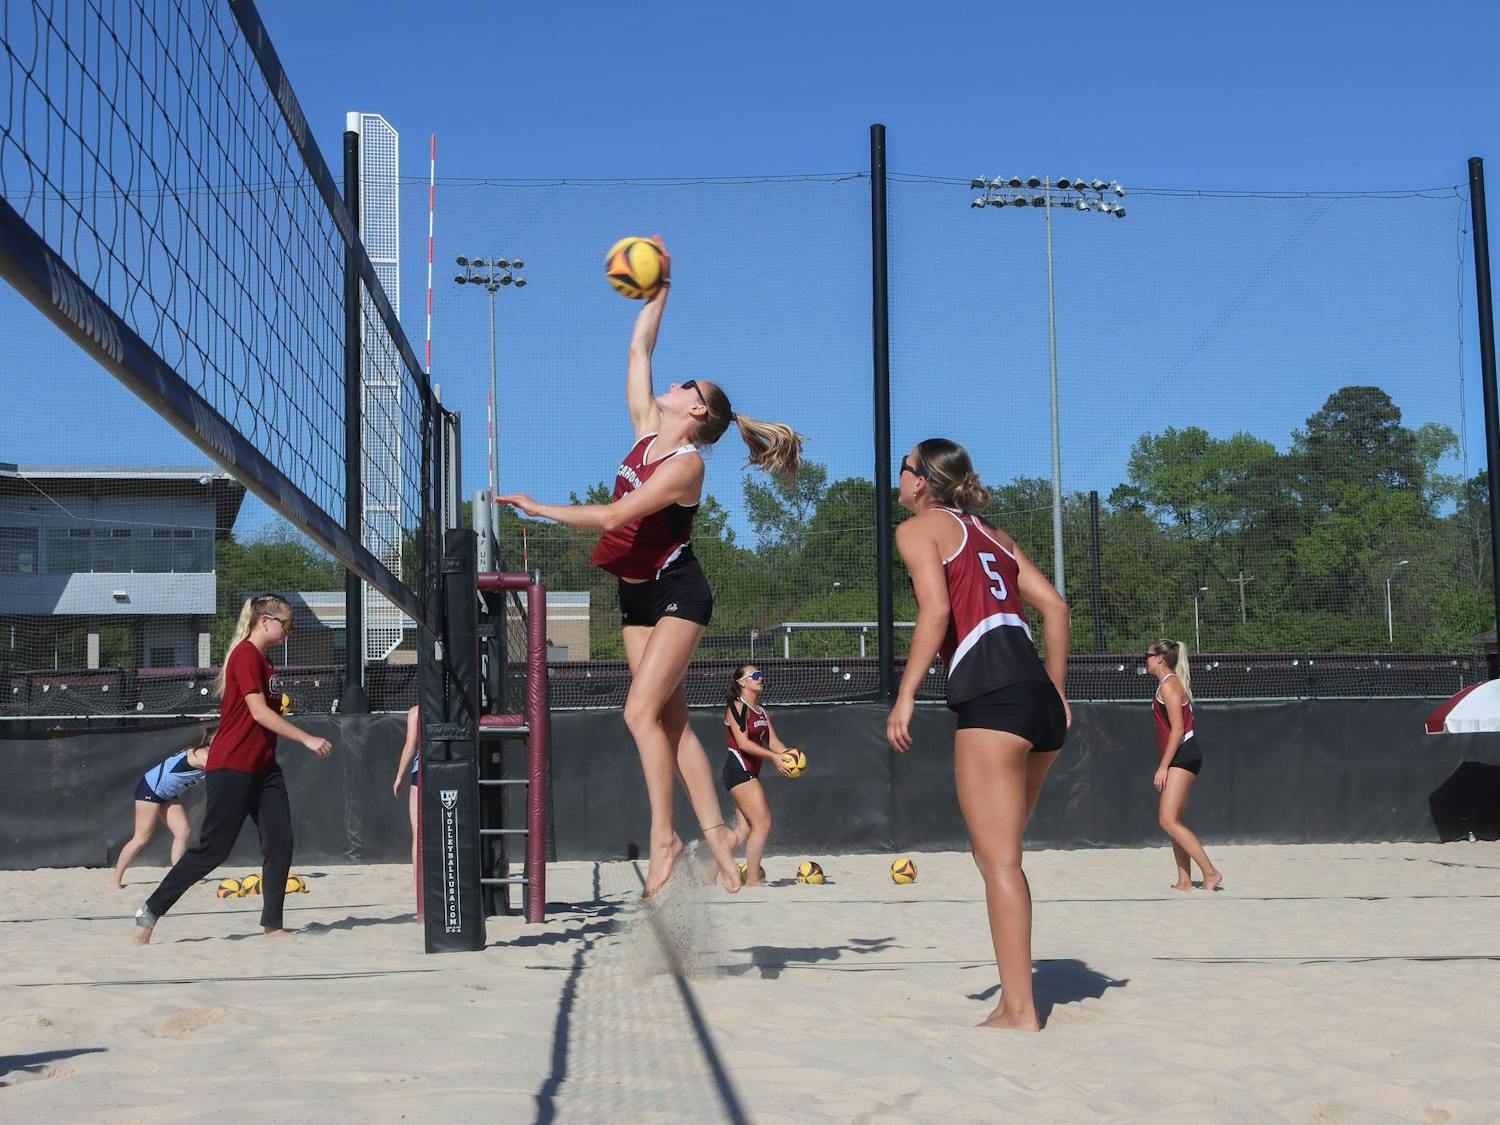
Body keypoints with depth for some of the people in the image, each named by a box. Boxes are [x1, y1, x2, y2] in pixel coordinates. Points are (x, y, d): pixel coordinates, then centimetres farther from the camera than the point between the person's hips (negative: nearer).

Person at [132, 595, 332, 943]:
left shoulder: (262, 660, 16)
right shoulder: (246, 654, -13)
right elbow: (259, 712, -20)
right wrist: (307, 739, -20)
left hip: (262, 767, 9)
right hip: (231, 767, -9)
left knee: (280, 842, -1)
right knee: (213, 849, -4)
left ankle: (272, 925, 5)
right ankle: (151, 911, 7)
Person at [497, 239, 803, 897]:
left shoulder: (686, 463, -18)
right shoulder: (647, 429, 5)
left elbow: (613, 516, -25)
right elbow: (638, 351, 11)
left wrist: (535, 507, -20)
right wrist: (659, 288, 11)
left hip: (676, 593, -8)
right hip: (636, 594, 8)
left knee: (643, 711, -17)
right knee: (670, 720, 4)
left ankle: (664, 837, -12)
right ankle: (715, 832, 6)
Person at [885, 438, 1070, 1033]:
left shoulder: (919, 528, 6)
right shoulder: (992, 534, 27)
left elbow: (936, 610, -10)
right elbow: (1054, 606, 18)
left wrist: (905, 695, -10)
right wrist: (1056, 693, 21)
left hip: (991, 694, -8)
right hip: (1041, 696, 8)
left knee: (998, 860, -6)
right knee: (995, 855, 15)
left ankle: (1020, 1011, -7)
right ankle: (1014, 998, 15)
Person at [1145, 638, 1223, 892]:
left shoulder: (1169, 685, -10)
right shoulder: (1172, 683, 20)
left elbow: (1178, 729, -18)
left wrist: (1163, 766, -20)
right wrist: (1165, 765, 21)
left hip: (1182, 755, -11)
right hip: (1181, 758, 11)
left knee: (1168, 821, -14)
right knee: (1172, 821, 9)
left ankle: (1210, 872, -13)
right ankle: (1185, 881, 9)